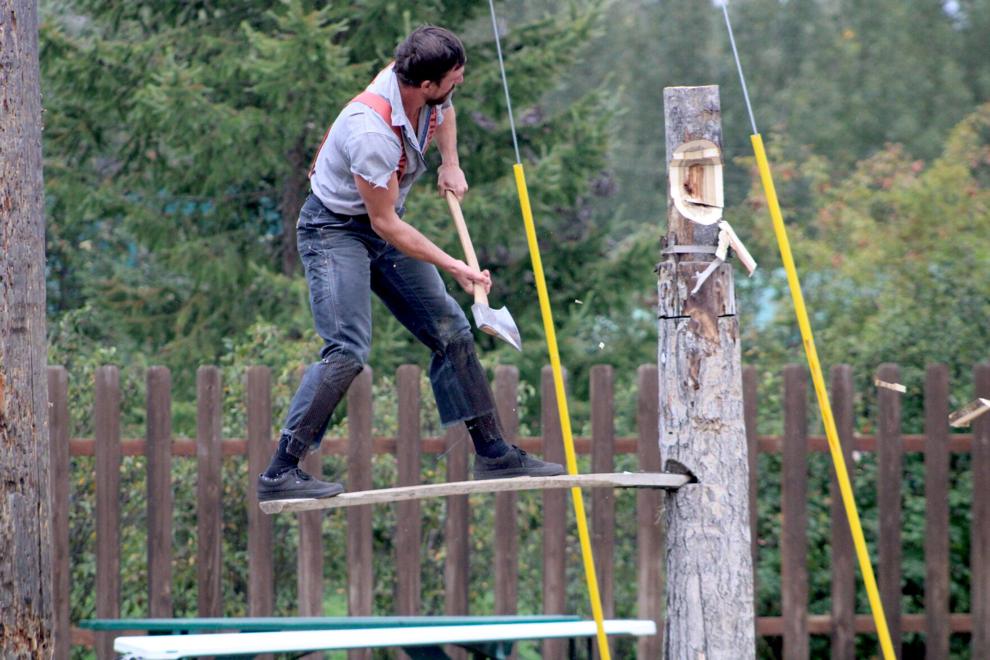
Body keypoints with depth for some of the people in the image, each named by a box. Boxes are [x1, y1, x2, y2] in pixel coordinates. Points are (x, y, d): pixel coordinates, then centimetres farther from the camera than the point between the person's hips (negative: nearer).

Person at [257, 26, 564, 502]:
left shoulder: (429, 93, -11)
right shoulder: (372, 132, -35)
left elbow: (445, 110, 19)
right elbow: (386, 225, -25)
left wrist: (450, 164, 4)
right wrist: (452, 267, -19)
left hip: (384, 226, 9)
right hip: (335, 230, -9)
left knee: (451, 331, 8)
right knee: (347, 351, -22)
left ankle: (493, 454, 17)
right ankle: (279, 473, -20)